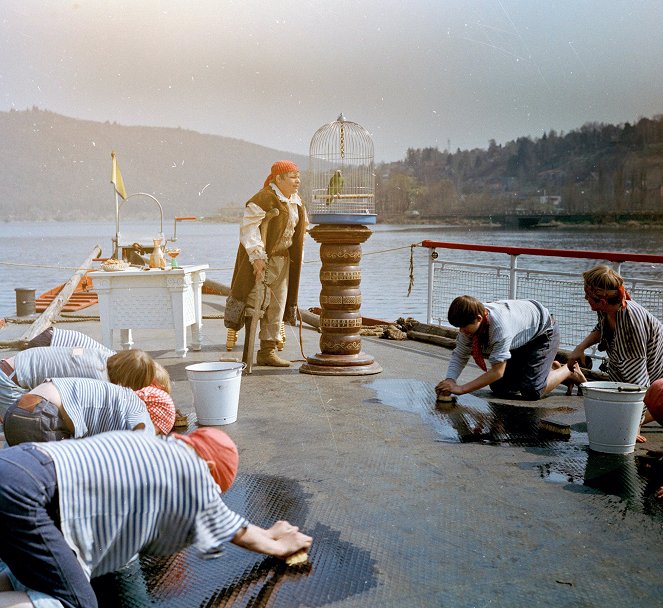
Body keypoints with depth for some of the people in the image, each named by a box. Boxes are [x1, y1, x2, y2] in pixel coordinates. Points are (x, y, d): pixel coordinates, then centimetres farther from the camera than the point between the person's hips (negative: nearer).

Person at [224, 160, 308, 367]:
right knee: (255, 301, -9)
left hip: (282, 259, 8)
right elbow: (249, 228, -21)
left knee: (277, 305, 8)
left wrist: (295, 256, 17)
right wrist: (257, 255, -27)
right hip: (261, 259, -8)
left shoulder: (296, 201, 12)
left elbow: (300, 228, 23)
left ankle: (268, 351, 15)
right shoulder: (264, 199, -15)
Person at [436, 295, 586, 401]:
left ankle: (568, 371, 7)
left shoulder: (500, 326, -42)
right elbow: (459, 355, -12)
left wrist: (461, 389, -39)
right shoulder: (468, 321, -21)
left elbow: (497, 371, -38)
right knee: (499, 388, 2)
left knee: (531, 392, -20)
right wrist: (449, 380, -31)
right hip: (521, 341, 8)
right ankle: (549, 368, 19)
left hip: (544, 333, -8)